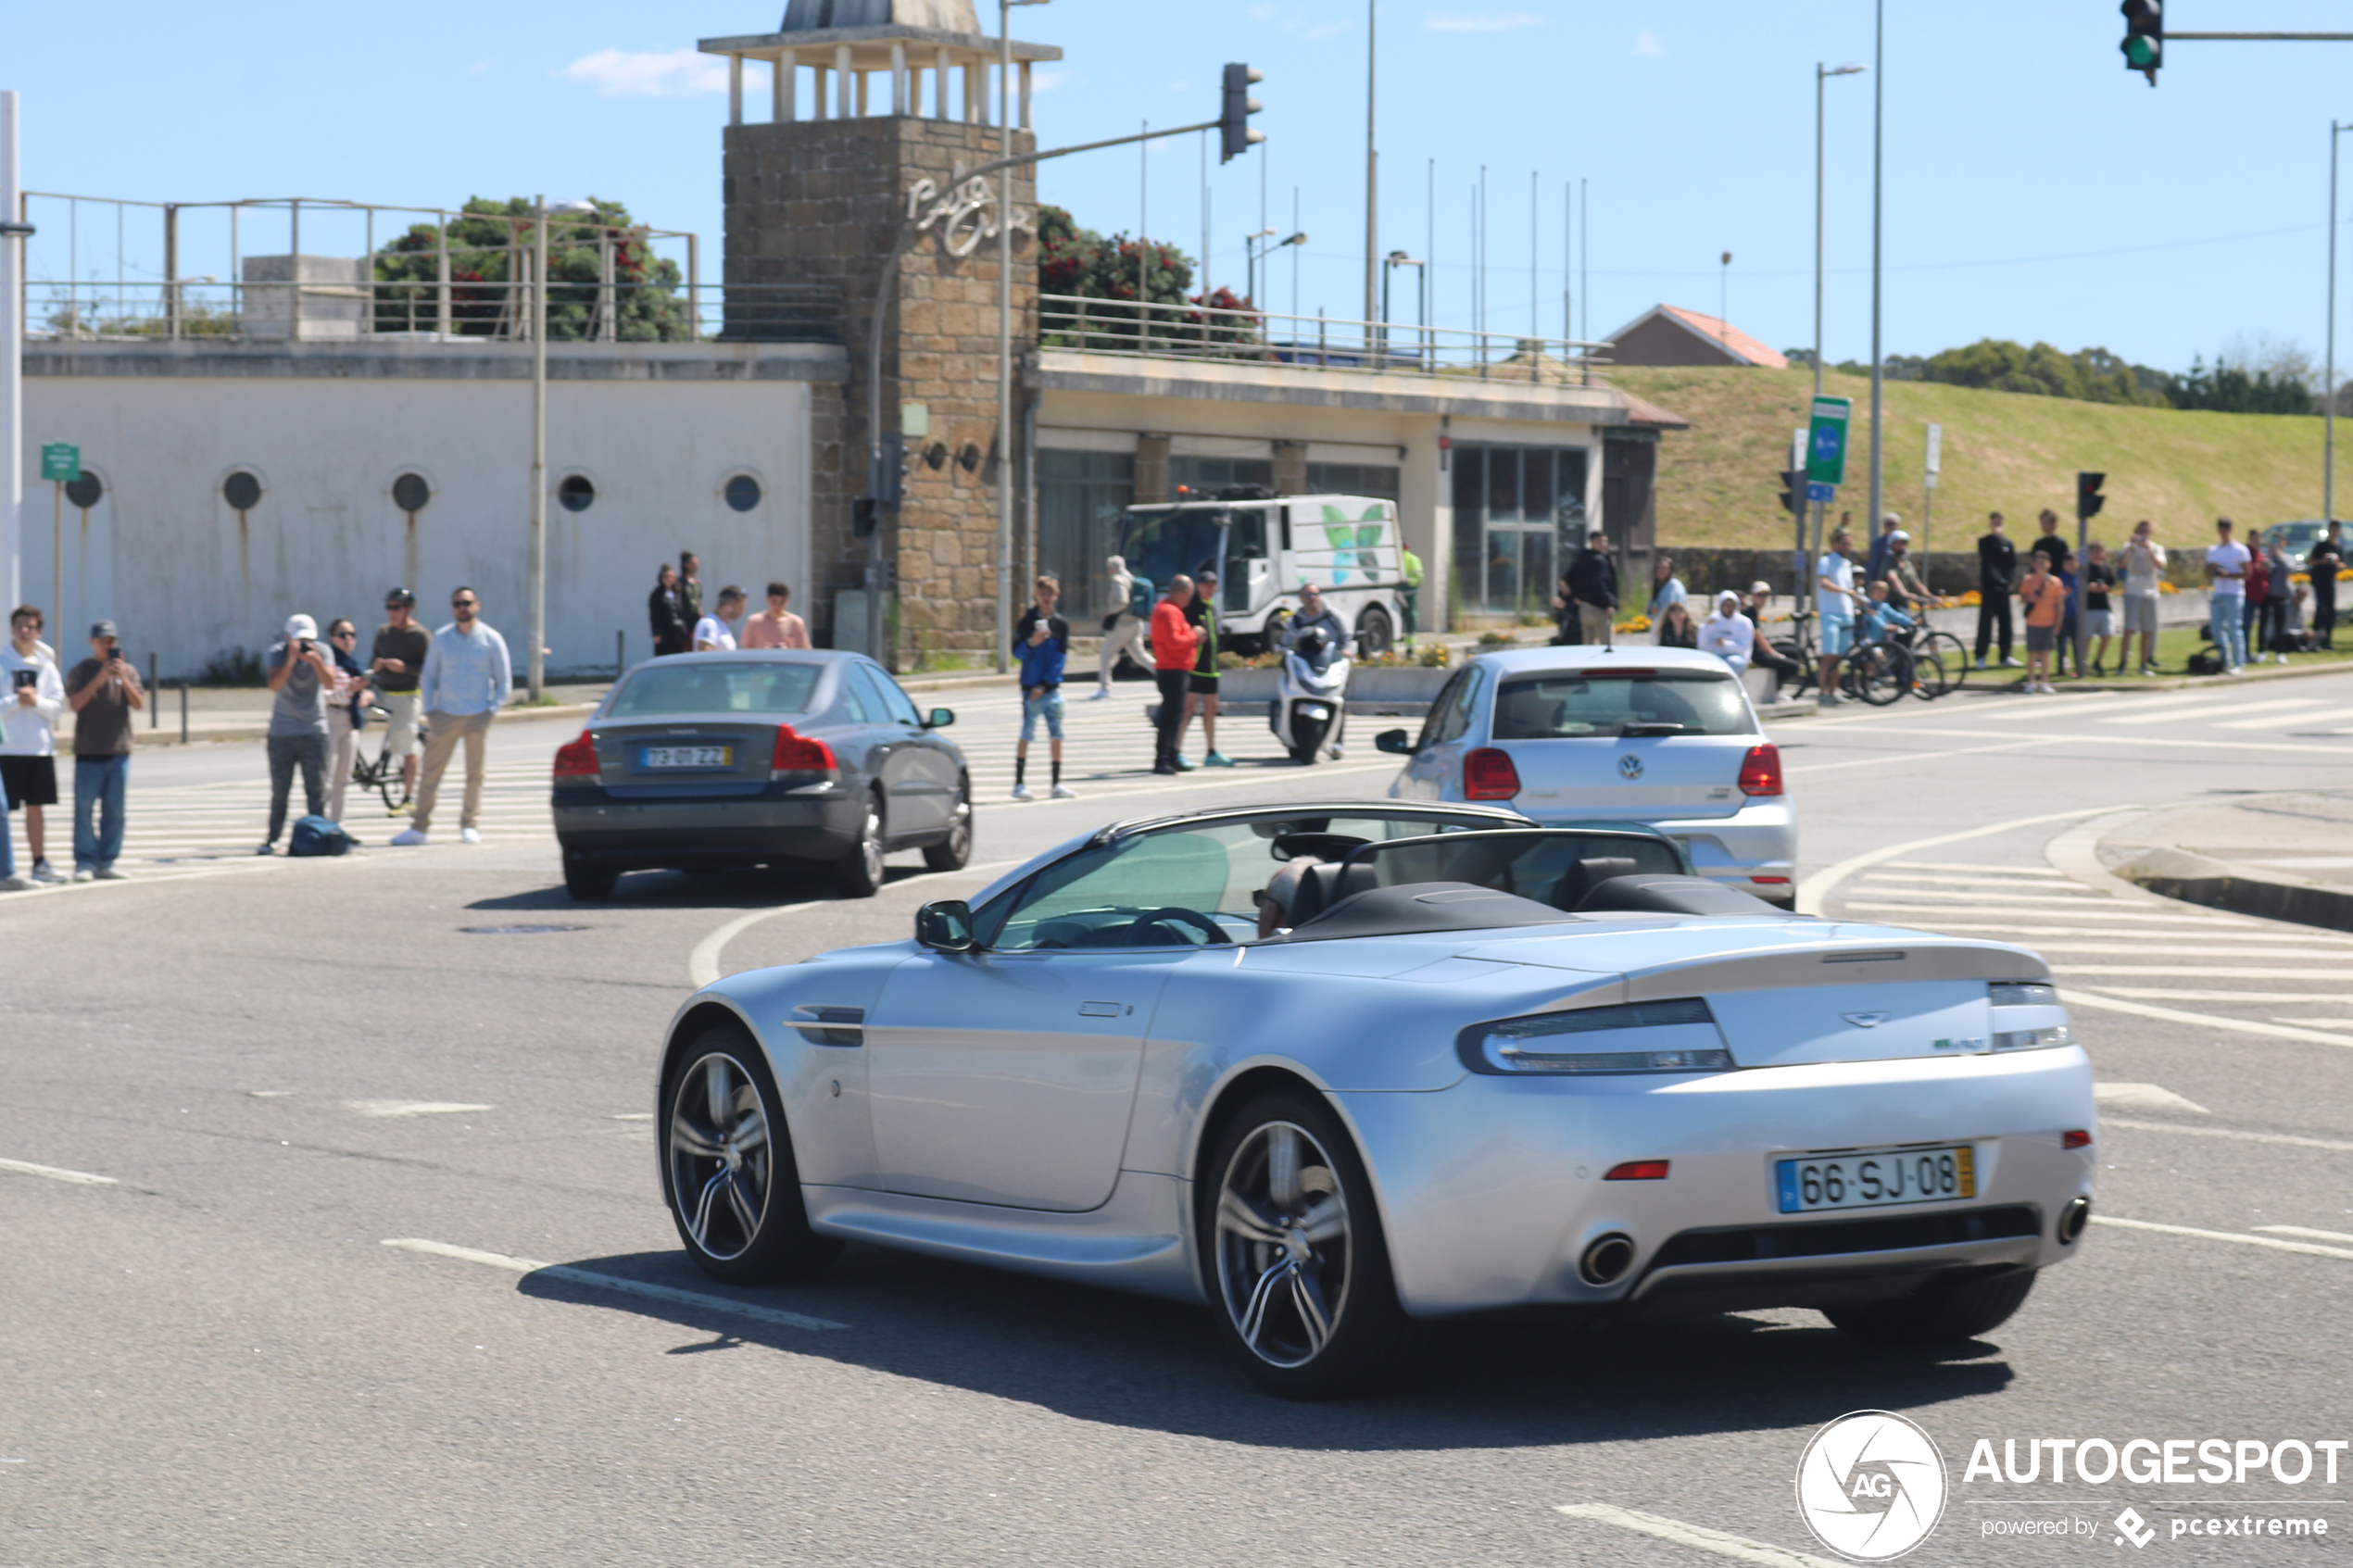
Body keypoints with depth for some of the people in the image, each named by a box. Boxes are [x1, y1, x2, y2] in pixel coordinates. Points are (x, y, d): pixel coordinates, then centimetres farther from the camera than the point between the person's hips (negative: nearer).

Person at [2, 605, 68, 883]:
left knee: (37, 807, 11)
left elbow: (58, 707, 4)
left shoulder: (46, 665, 9)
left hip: (41, 747, 4)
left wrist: (36, 701, -12)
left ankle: (39, 863, 19)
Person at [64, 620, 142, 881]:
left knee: (114, 811, 3)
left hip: (119, 751, 3)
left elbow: (138, 704, 0)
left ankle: (105, 864, 9)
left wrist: (123, 680, -14)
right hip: (88, 752, -3)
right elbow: (75, 703, -11)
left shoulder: (128, 671, 11)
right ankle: (84, 863, -3)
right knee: (85, 810, -6)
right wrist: (100, 678, -19)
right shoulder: (80, 672, 3)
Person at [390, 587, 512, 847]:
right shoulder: (441, 638, 6)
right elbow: (429, 676, 12)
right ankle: (420, 828, 2)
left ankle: (469, 826, 13)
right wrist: (429, 710, 2)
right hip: (445, 716, 1)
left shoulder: (491, 640, 3)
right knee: (431, 772, -2)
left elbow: (504, 680, 7)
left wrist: (492, 710, -3)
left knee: (475, 774, 2)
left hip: (477, 717, -1)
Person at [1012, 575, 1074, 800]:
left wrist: (1044, 685, -7)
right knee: (1027, 734, -6)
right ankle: (1019, 783, -4)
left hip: (1051, 687, 3)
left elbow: (1061, 657, 1)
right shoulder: (1027, 622, 2)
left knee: (1056, 735, 2)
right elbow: (1017, 652, -1)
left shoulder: (1061, 624, 6)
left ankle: (1057, 783, 8)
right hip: (1031, 687, -2)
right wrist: (1031, 643, -23)